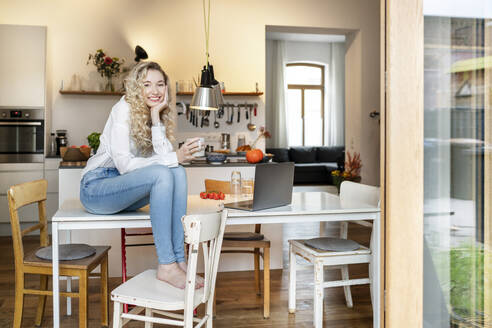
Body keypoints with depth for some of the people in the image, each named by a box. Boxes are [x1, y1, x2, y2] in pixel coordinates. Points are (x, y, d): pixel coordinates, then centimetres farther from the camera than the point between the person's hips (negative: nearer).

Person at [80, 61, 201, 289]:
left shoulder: (159, 116, 8)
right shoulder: (124, 109, -13)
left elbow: (164, 155, -9)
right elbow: (124, 164, -22)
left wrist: (156, 117, -13)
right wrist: (175, 157, -24)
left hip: (122, 189, 7)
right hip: (96, 188, -6)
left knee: (177, 172, -20)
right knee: (161, 174, -30)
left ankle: (178, 260, -24)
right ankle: (166, 265, -31)